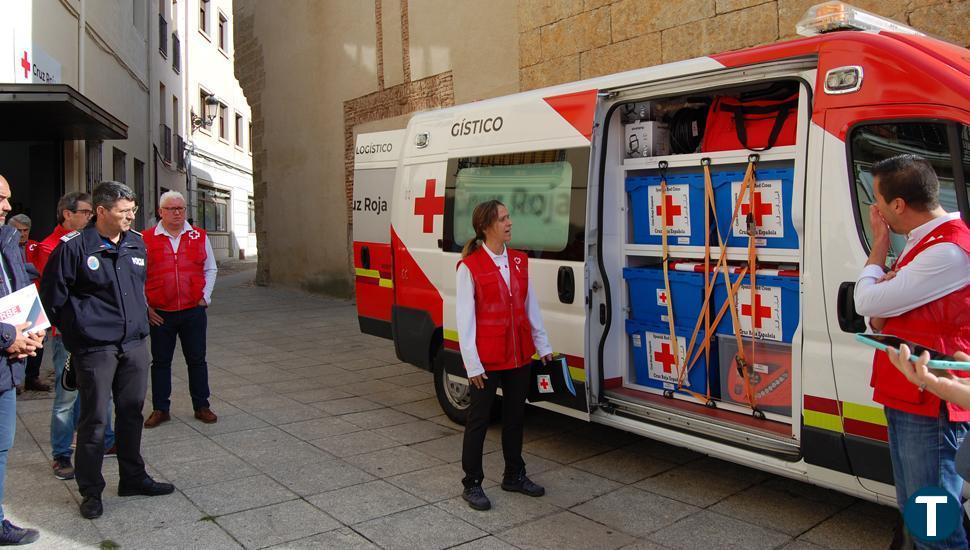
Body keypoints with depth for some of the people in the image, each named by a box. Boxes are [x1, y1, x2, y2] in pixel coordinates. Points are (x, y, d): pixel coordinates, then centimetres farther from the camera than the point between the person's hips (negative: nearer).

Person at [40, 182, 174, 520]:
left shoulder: (137, 243, 8)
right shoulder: (74, 246, -10)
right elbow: (52, 295, -3)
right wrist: (76, 332, 1)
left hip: (134, 343, 6)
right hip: (95, 348, -6)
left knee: (132, 412, 15)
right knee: (94, 419, 2)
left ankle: (133, 478, 30)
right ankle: (91, 491, 17)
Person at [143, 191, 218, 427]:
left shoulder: (199, 237, 5)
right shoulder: (146, 239, 0)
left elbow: (210, 269, 12)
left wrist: (205, 297, 2)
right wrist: (145, 307, -2)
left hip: (194, 311, 1)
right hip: (159, 314, -1)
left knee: (197, 360, 8)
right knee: (161, 362, 9)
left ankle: (202, 406, 20)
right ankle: (160, 409, 21)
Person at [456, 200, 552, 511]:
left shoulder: (519, 260, 6)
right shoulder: (470, 266, -12)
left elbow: (530, 306, 12)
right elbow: (465, 318, -11)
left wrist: (542, 346, 12)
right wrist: (472, 364, -13)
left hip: (520, 356, 6)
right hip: (486, 361, -6)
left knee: (515, 416, 18)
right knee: (479, 420, 7)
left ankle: (514, 475, 36)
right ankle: (472, 484, 22)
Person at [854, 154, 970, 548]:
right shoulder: (925, 243, 15)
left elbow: (866, 302, -18)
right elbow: (883, 316, 19)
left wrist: (879, 244, -4)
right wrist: (879, 318, -5)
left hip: (928, 405, -10)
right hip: (905, 398, 10)